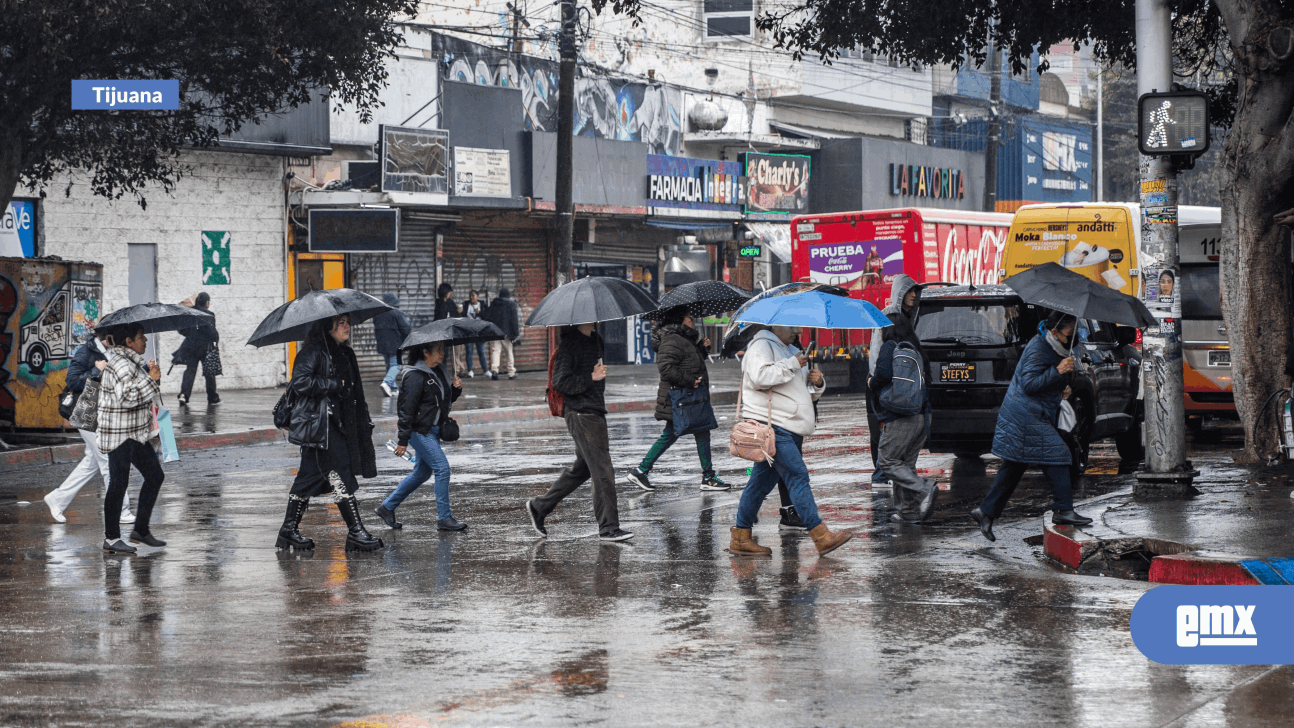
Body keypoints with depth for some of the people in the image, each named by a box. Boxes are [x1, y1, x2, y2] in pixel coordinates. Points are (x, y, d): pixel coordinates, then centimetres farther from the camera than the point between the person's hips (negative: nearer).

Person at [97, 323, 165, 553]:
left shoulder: (131, 361, 14)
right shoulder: (120, 364, -19)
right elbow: (127, 397, -29)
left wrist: (147, 371, 17)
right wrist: (150, 379, -22)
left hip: (136, 433, 11)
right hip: (120, 433, -11)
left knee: (155, 475, 12)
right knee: (119, 484, -4)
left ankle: (141, 529, 21)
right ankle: (111, 538, 5)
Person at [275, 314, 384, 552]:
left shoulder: (345, 354, 17)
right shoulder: (313, 352, -10)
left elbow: (354, 393, 23)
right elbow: (300, 382, -20)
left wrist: (364, 422, 19)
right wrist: (333, 385, -16)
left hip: (338, 423, 9)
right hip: (318, 424, -9)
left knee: (310, 476, 11)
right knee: (341, 478, -9)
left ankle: (289, 530, 16)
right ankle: (355, 532, -8)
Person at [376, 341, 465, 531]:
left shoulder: (438, 372, 10)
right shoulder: (415, 376, -17)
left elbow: (445, 400, 21)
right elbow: (407, 409, -17)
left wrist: (456, 388, 0)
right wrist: (403, 440, -17)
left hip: (433, 431, 10)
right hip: (420, 431, -10)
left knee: (422, 472, 15)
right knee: (442, 468, -11)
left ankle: (387, 507, 25)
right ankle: (444, 518, -4)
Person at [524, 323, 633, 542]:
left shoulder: (595, 339, 13)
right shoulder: (569, 343, -13)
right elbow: (560, 382, -18)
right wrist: (591, 378, -22)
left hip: (596, 412, 9)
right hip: (581, 415, -9)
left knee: (581, 469, 16)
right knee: (602, 471, -7)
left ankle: (539, 507, 27)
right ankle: (608, 528, 0)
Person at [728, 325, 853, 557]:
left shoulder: (792, 351, 25)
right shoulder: (761, 346, -3)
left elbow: (809, 394, 29)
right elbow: (760, 377, -22)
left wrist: (817, 383, 6)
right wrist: (792, 365, -17)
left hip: (789, 429, 9)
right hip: (770, 425, -9)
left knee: (761, 481, 10)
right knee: (798, 476, -15)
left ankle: (740, 539, 13)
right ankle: (821, 537, -20)